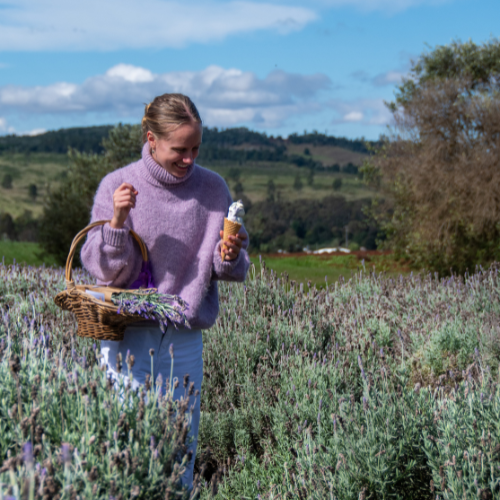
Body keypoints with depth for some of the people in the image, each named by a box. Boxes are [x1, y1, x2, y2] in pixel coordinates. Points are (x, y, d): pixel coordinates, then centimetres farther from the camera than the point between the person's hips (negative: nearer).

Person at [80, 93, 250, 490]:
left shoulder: (213, 189, 2)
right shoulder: (116, 186, -3)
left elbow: (236, 270, 8)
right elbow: (105, 270, -5)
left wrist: (230, 257, -15)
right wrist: (117, 219, -20)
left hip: (185, 340, 2)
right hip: (126, 338, -1)